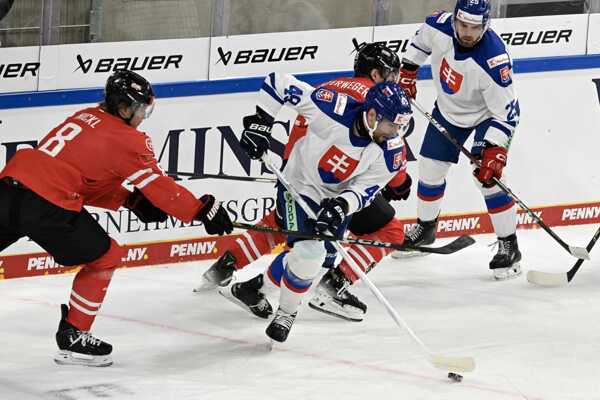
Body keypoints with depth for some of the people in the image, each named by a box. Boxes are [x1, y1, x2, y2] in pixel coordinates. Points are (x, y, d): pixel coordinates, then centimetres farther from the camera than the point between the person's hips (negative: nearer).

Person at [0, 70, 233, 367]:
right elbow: (159, 186, 3)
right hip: (46, 203, -7)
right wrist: (204, 211, 11)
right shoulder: (126, 139, 0)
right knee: (104, 256, 11)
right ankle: (72, 337, 13)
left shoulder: (84, 118, 24)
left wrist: (130, 200, 22)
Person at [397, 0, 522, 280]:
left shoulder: (494, 60, -38)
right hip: (448, 108, 5)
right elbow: (422, 39, 2)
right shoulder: (440, 26, -25)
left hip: (486, 113, -5)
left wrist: (495, 151, -36)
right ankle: (425, 228, 35)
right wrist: (408, 72, 7)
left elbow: (506, 112, -32)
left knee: (487, 177, -16)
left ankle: (509, 246, -3)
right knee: (429, 169, 10)